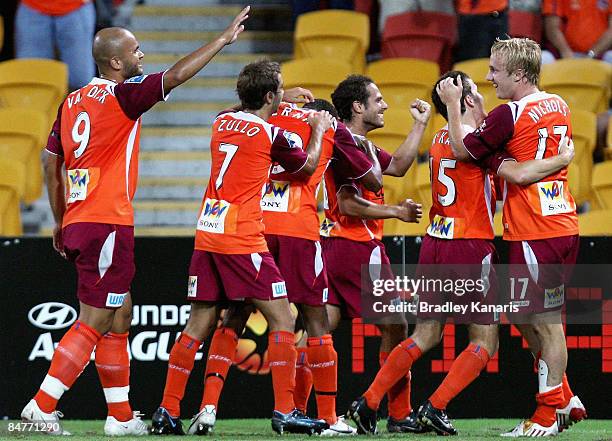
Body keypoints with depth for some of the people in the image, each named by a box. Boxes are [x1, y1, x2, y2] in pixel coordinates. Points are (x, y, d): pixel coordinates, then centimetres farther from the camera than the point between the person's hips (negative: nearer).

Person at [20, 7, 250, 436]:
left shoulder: (73, 102, 13)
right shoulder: (121, 96, -10)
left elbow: (51, 163, 17)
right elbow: (176, 75, -15)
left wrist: (61, 221, 24)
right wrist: (223, 39, -6)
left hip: (78, 222, 9)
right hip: (108, 224, -9)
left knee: (121, 314, 15)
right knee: (94, 323, -6)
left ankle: (121, 416, 17)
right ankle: (42, 407, -10)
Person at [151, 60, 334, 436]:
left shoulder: (223, 122, 10)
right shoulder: (272, 134, -8)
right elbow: (308, 166, 11)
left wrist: (288, 102, 40)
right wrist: (318, 130, 27)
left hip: (207, 236, 7)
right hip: (242, 240, -7)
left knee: (198, 326, 10)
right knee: (282, 320, -1)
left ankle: (168, 412, 9)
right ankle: (285, 412, -7)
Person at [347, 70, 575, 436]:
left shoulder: (440, 140, 13)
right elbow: (517, 173, -25)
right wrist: (562, 159, -13)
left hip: (435, 243, 8)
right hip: (470, 249, -8)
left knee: (426, 335, 15)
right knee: (485, 342, 3)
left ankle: (368, 404, 10)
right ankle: (435, 409, -5)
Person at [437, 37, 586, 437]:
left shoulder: (510, 114, -14)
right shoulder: (559, 107, 12)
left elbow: (462, 150, -3)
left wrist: (453, 105, 7)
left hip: (534, 234, -9)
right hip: (564, 227, 9)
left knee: (546, 323, -3)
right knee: (523, 316, 18)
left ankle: (548, 417, 2)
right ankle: (565, 398, 21)